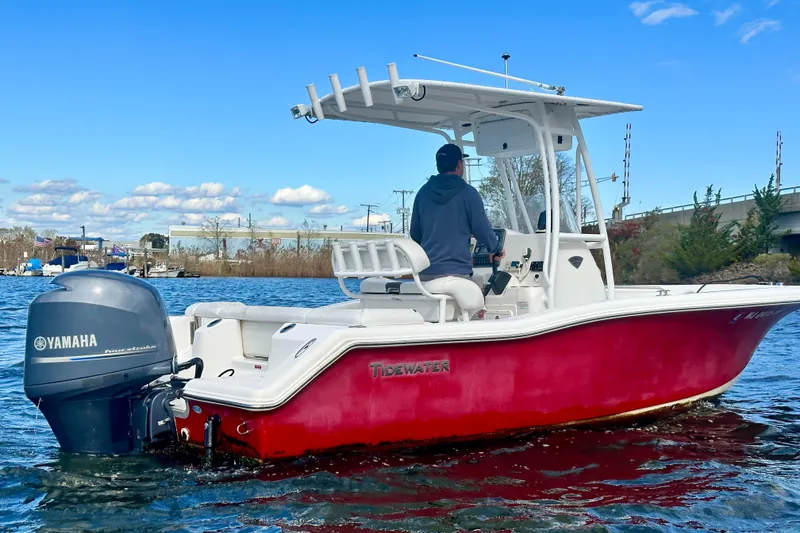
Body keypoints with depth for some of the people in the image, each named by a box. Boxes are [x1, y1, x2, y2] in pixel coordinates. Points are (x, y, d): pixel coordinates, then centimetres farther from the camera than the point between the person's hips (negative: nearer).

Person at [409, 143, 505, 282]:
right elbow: (482, 229, -3)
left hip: (426, 272, 4)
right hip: (457, 271, -4)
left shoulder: (423, 193, 9)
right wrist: (496, 249, 17)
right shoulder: (467, 192, -4)